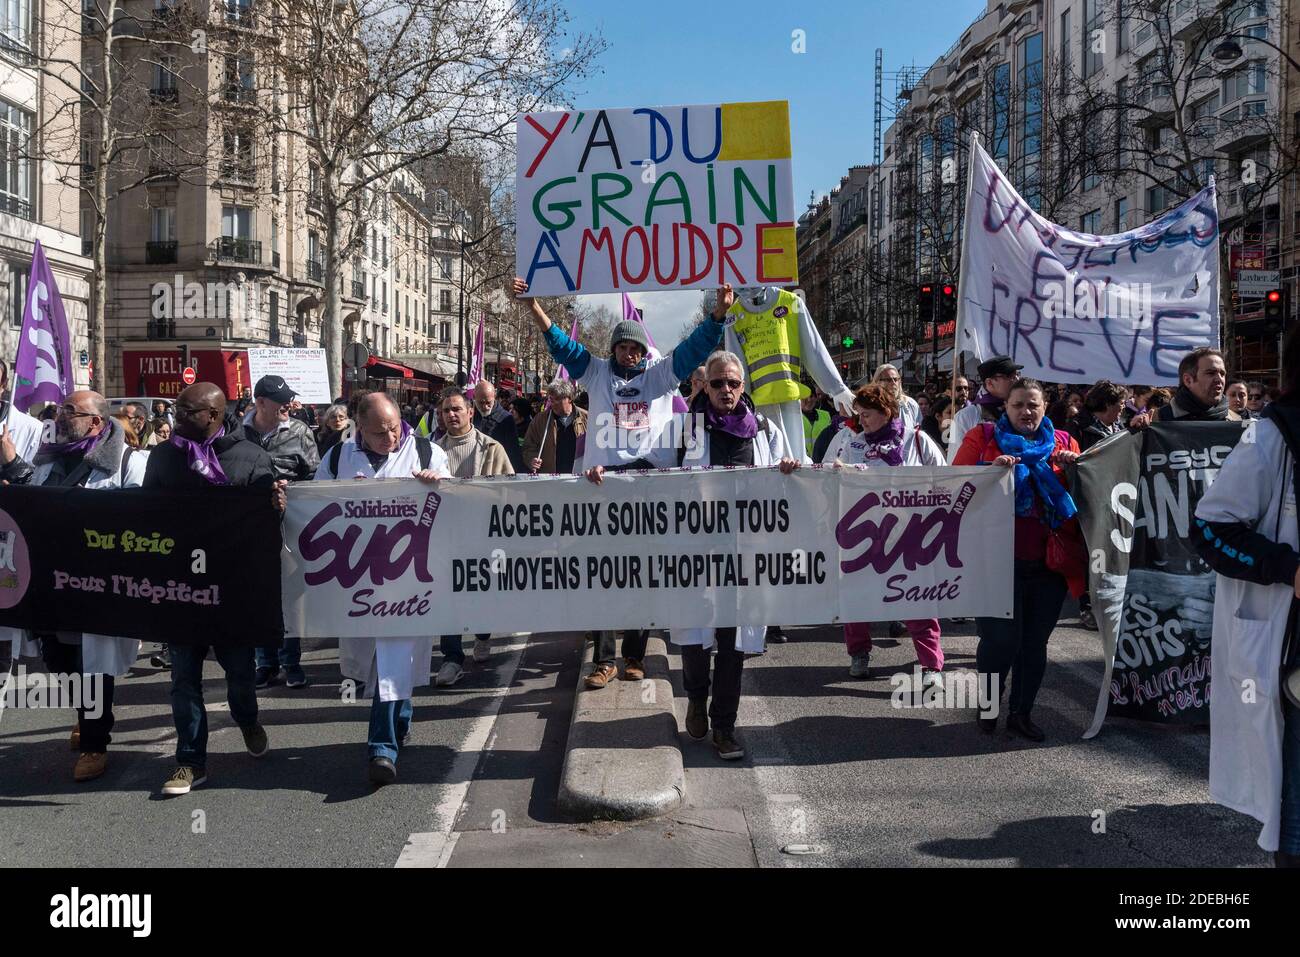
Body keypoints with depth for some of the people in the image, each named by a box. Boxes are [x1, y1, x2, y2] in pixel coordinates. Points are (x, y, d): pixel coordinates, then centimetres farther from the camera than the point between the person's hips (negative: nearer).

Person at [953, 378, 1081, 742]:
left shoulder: (1063, 442, 10)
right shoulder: (982, 437, 1)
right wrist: (990, 469, -22)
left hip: (1048, 562, 4)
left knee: (1035, 641, 10)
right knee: (1002, 638, -5)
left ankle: (1021, 713, 23)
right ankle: (989, 708, 17)